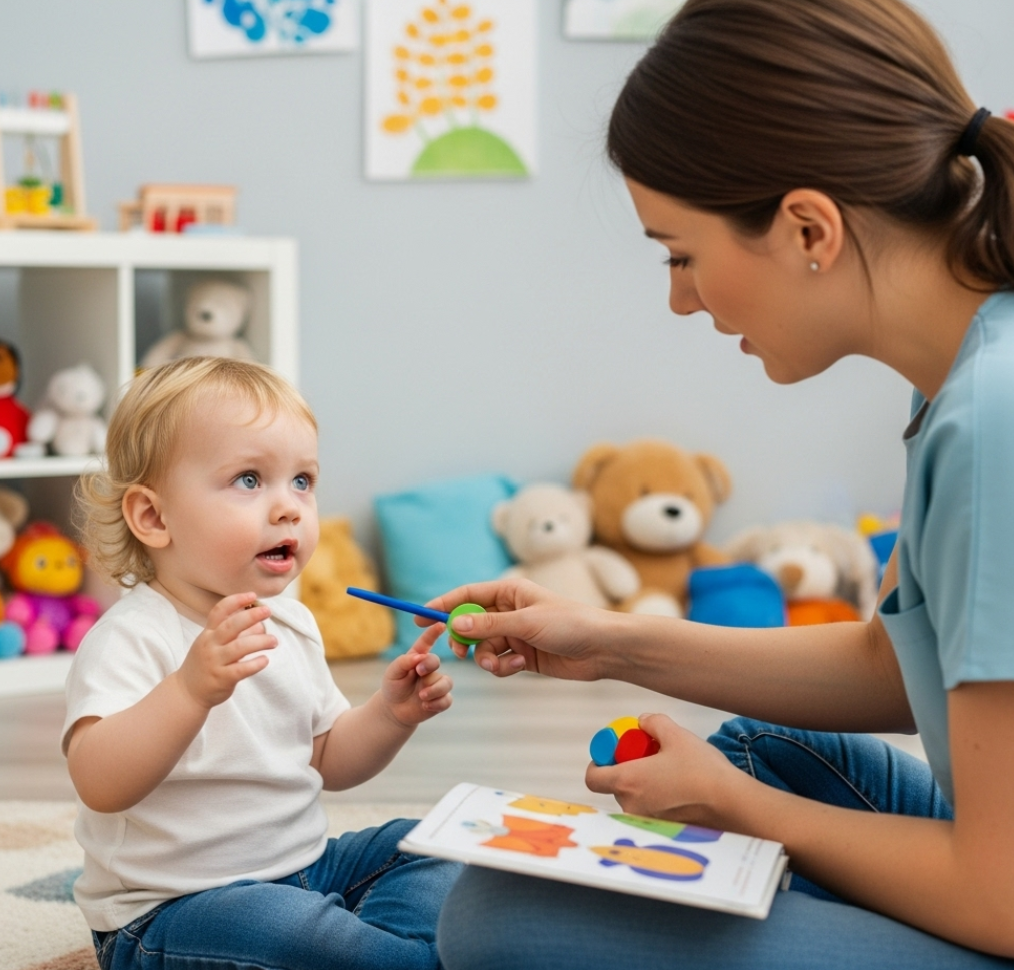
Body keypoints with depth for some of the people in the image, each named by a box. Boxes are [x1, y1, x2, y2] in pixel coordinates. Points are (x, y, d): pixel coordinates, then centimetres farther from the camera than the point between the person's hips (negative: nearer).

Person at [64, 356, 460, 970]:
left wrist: (391, 714, -2)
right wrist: (191, 688, -47)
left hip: (302, 868, 8)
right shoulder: (132, 638, -19)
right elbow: (99, 786, -34)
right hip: (168, 912, -8)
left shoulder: (292, 625, 7)